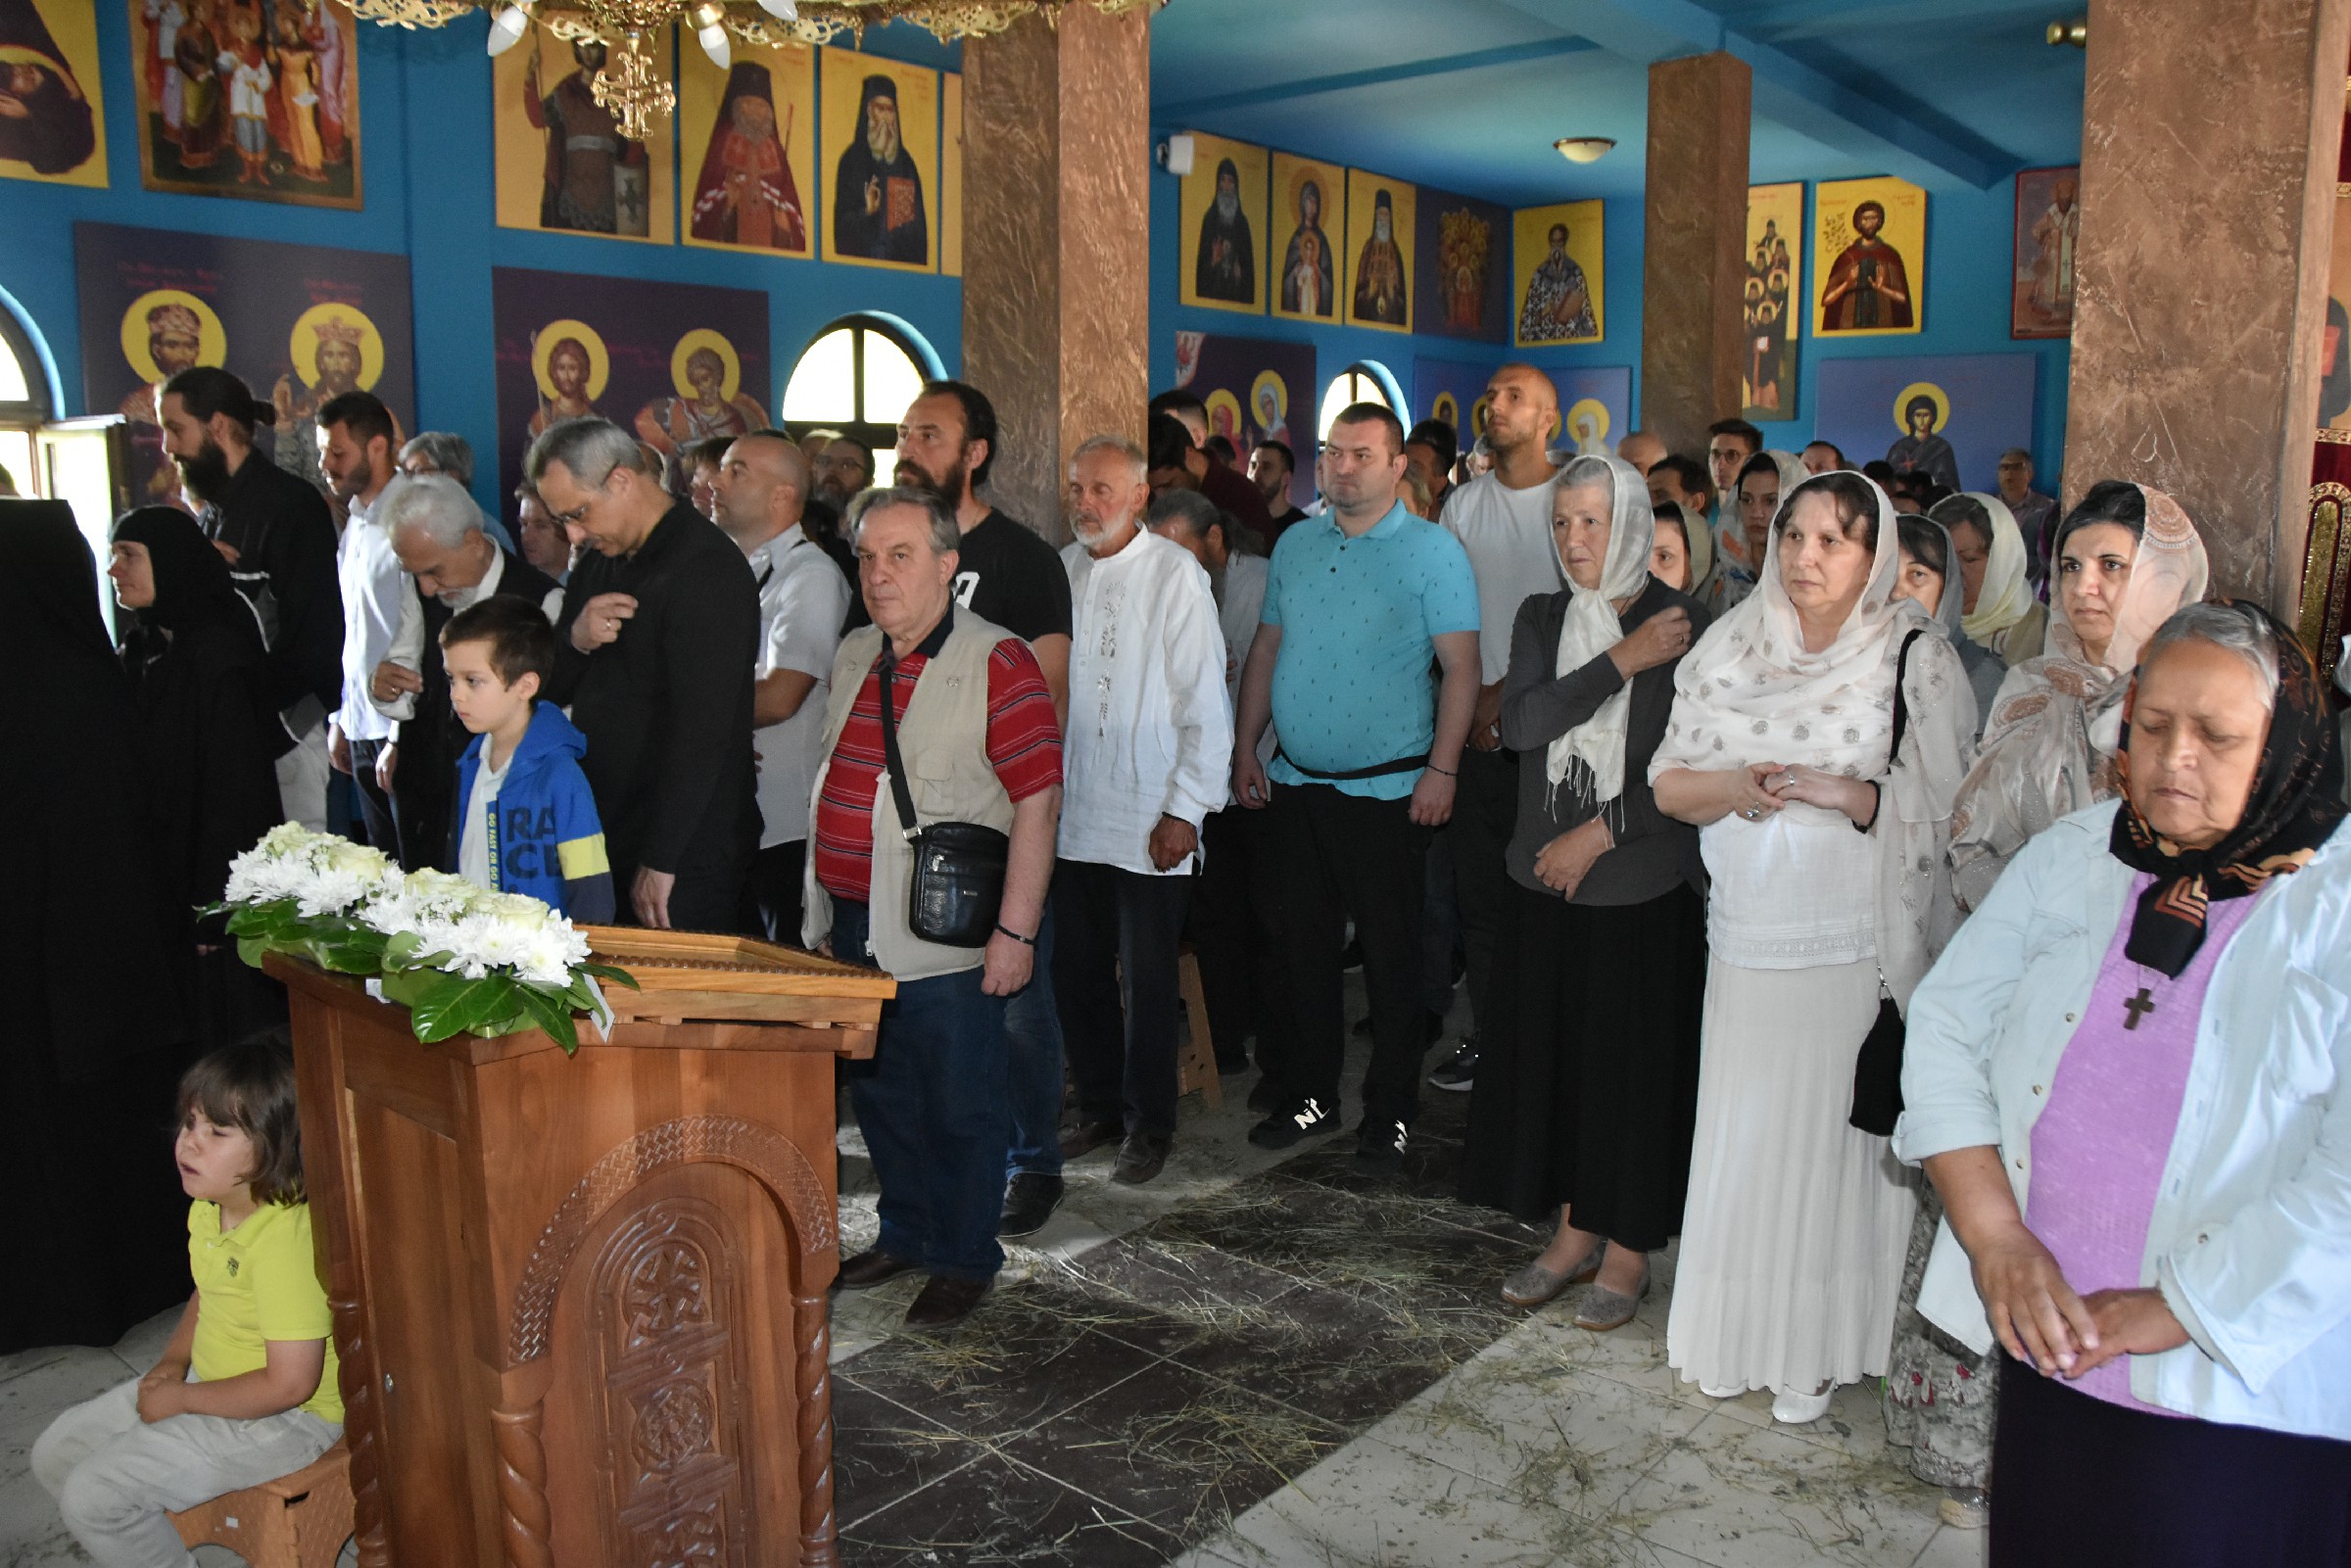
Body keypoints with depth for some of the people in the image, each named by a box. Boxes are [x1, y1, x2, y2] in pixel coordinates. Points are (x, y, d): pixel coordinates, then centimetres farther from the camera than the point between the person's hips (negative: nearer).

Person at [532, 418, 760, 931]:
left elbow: (702, 730, -21)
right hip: (603, 841, 8)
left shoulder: (707, 568, -16)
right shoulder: (600, 562, 13)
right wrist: (575, 640, -6)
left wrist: (660, 862, -20)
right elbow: (549, 688, 17)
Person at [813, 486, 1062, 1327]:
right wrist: (825, 912, 17)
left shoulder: (996, 663, -11)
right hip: (854, 931, 7)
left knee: (959, 1106, 5)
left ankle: (965, 1259, 23)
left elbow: (1037, 800, -15)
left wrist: (1015, 930, -18)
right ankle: (906, 1234, 36)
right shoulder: (854, 656, 11)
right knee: (880, 1093, 18)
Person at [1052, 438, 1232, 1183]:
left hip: (1148, 822, -4)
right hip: (1069, 815, 5)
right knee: (1077, 972, 11)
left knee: (1146, 981, 3)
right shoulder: (1060, 570, 8)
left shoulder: (1175, 574, -5)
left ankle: (1148, 1124, 19)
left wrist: (1186, 808, -10)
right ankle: (1100, 1108, 28)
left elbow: (1205, 702, -6)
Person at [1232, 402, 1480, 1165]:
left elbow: (1461, 667, -10)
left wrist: (1443, 769, -17)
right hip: (1296, 782, 5)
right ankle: (1310, 1094, 26)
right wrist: (1244, 749, 8)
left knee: (1390, 953, 4)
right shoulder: (1294, 545, 10)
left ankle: (1390, 1110, 18)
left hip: (1388, 788, -5)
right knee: (1306, 944, 13)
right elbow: (1265, 650, 13)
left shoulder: (1433, 551, -6)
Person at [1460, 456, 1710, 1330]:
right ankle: (1575, 1234, 27)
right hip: (1546, 880, 4)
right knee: (1551, 1052, 10)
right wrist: (1621, 663, -16)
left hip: (1644, 887, -4)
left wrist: (1600, 832, -13)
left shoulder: (1686, 627, -7)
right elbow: (1520, 722, -10)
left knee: (1635, 1059, 4)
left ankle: (1629, 1251, 20)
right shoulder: (1542, 619, 7)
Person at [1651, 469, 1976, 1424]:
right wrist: (1739, 785, -12)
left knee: (1834, 1136, 2)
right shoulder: (1734, 649, 7)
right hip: (1748, 939, 3)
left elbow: (1947, 807, -6)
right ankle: (1736, 1333, 24)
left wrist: (1847, 793, -20)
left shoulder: (1917, 660, -3)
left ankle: (1818, 1350, 17)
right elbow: (1669, 783, 7)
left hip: (1854, 947, -3)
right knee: (1740, 1130, 8)